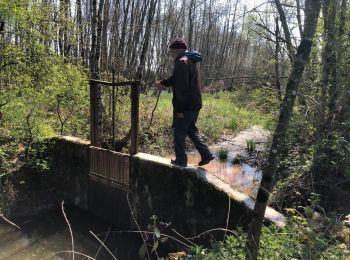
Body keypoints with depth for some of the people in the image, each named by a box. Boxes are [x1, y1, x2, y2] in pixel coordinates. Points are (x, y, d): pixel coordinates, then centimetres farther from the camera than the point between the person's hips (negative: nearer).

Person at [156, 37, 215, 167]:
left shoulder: (182, 62, -17)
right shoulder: (192, 61, 16)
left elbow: (181, 87, -23)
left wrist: (179, 109, -21)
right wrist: (163, 82, 32)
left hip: (185, 106, -9)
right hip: (195, 104, 10)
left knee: (179, 132, 4)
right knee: (191, 129, 21)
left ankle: (181, 161, 15)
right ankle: (206, 154, 19)